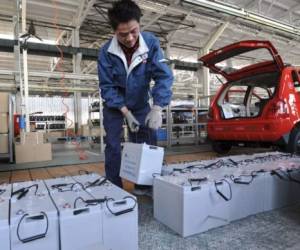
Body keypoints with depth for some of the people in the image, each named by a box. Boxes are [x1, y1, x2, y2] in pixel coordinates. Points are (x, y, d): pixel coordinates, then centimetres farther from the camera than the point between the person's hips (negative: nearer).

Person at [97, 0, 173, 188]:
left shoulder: (151, 43, -18)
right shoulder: (106, 52, -19)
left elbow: (164, 76, -24)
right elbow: (107, 86, -15)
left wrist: (157, 108, -37)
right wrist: (126, 112, -22)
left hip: (140, 103, 1)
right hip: (114, 104, -1)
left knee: (148, 143, 0)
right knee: (113, 145, -4)